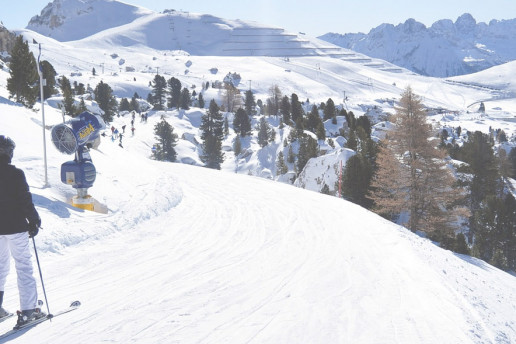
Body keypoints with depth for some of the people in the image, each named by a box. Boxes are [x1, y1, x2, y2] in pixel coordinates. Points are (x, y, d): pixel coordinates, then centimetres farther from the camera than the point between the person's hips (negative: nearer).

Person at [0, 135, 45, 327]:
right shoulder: (15, 174, -14)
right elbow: (26, 201, -13)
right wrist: (34, 222, -1)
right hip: (15, 227, -5)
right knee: (24, 265, 2)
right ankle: (28, 310, 1)